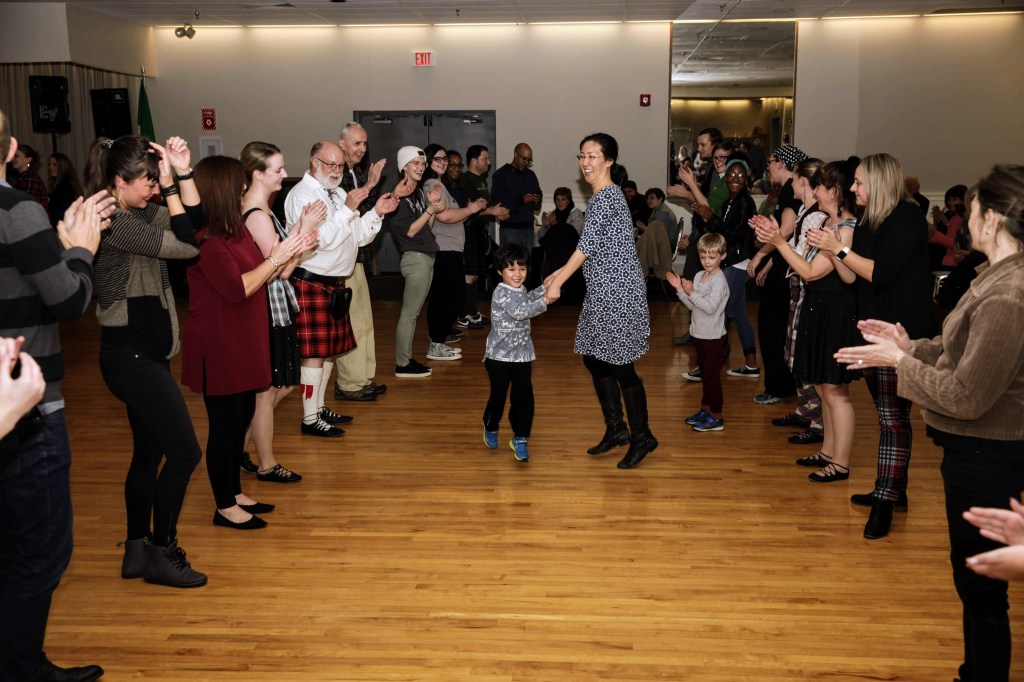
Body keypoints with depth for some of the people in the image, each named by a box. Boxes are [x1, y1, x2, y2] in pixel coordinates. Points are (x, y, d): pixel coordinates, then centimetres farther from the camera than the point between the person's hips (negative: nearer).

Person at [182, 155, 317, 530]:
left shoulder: (235, 230, 9)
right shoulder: (206, 239, -21)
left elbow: (261, 276, 15)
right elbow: (238, 288, -24)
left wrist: (292, 251, 5)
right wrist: (276, 257, -18)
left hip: (244, 343, 9)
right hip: (219, 347, -9)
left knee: (241, 418, 17)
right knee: (225, 425, 1)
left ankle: (235, 493, 31)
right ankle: (225, 507, 15)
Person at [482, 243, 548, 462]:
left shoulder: (520, 289, 7)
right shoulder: (501, 293, -17)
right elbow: (520, 311, -30)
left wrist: (545, 287, 22)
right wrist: (545, 302, -36)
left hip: (522, 355, 6)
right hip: (499, 355, -6)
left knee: (523, 398, 2)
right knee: (498, 396, 10)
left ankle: (520, 438, 14)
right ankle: (490, 428, 35)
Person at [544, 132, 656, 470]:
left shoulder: (607, 196, -15)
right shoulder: (601, 196, 14)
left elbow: (588, 244, -20)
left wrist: (558, 282, -19)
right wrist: (560, 273, 18)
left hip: (618, 291, -10)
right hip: (602, 291, 10)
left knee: (620, 365, -3)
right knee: (595, 359, 14)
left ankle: (642, 437, 10)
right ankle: (616, 429, 26)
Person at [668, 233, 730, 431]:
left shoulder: (719, 280, -17)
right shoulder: (699, 276, 7)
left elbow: (710, 307, -25)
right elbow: (692, 305, 8)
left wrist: (691, 292, -24)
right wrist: (680, 289, -4)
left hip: (713, 337, -8)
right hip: (699, 333, 8)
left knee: (712, 375, -2)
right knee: (705, 374, 18)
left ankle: (716, 417, 5)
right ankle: (705, 410, 29)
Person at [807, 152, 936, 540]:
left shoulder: (907, 218, -12)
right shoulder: (867, 222, 12)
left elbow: (880, 273, -20)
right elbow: (853, 278, 9)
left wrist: (838, 247, -15)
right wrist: (830, 248, -2)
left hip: (903, 333, -8)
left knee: (893, 416, -6)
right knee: (887, 414, 14)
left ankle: (885, 503, -2)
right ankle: (893, 490, 24)